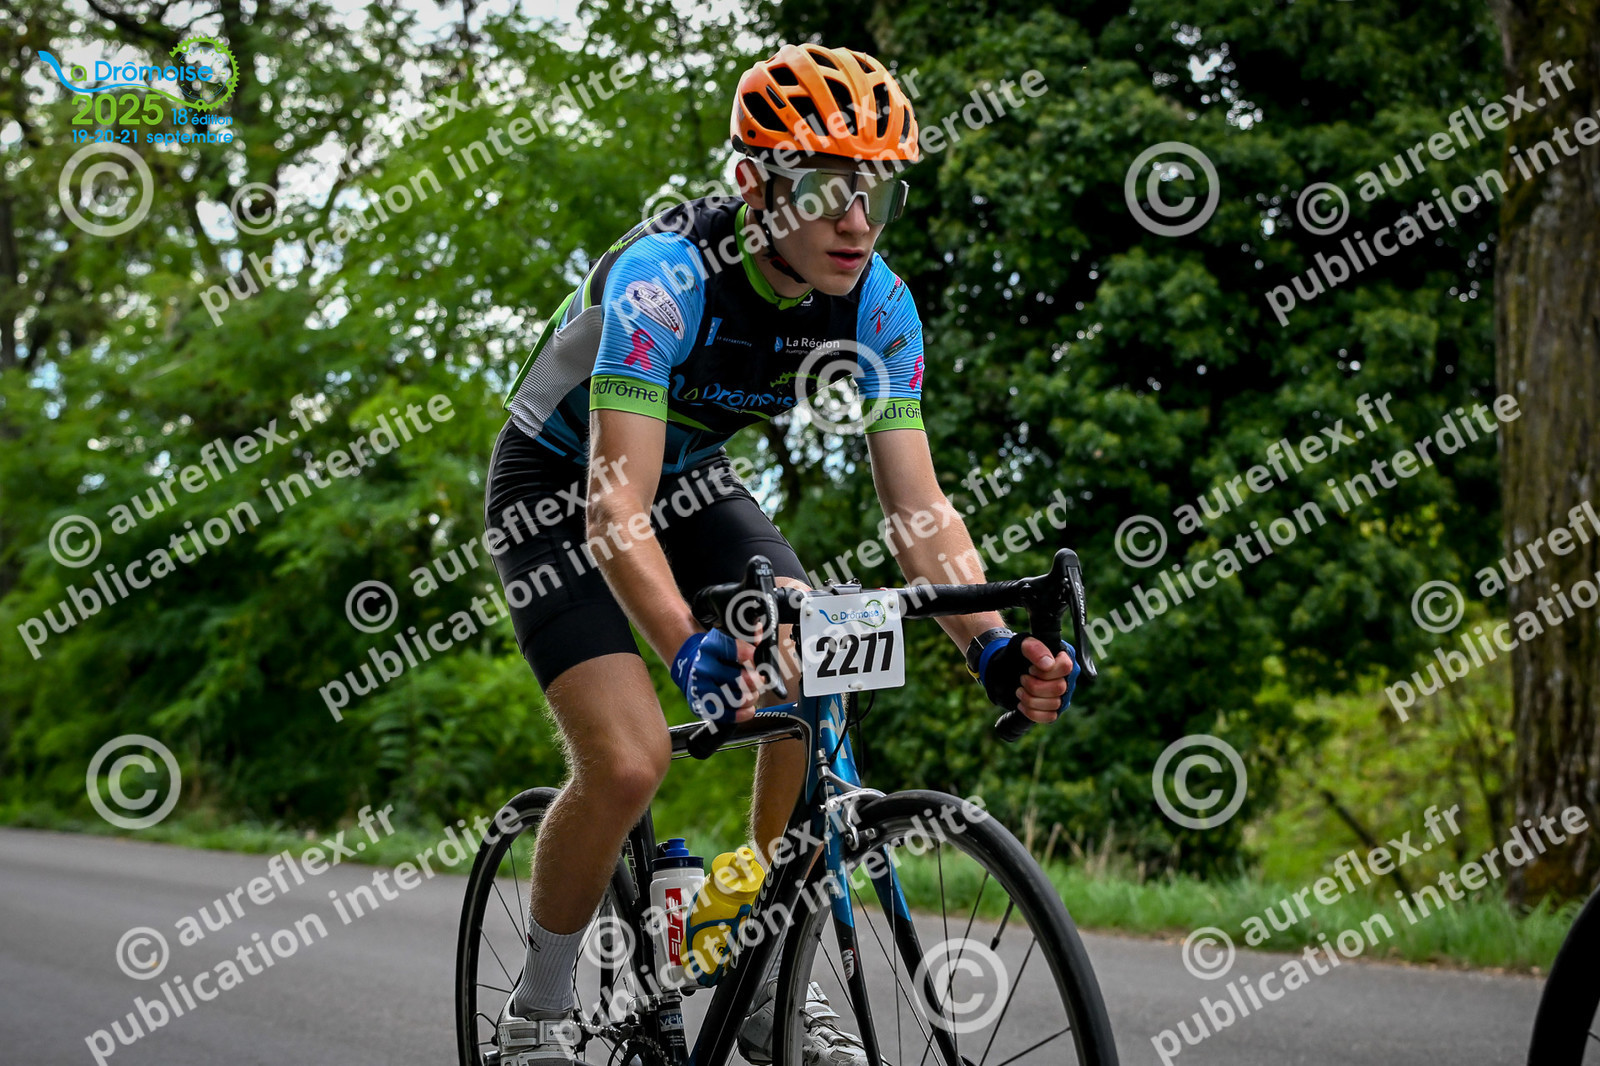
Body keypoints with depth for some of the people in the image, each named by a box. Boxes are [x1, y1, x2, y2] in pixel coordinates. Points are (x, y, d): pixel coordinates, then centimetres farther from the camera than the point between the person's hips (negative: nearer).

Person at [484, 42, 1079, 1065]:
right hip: (558, 489, -5)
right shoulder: (666, 274, -35)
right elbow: (616, 507, -42)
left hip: (692, 479, 5)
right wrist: (692, 649, -58)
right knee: (629, 762, -22)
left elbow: (916, 500, -19)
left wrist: (991, 643, -36)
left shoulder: (877, 304, -19)